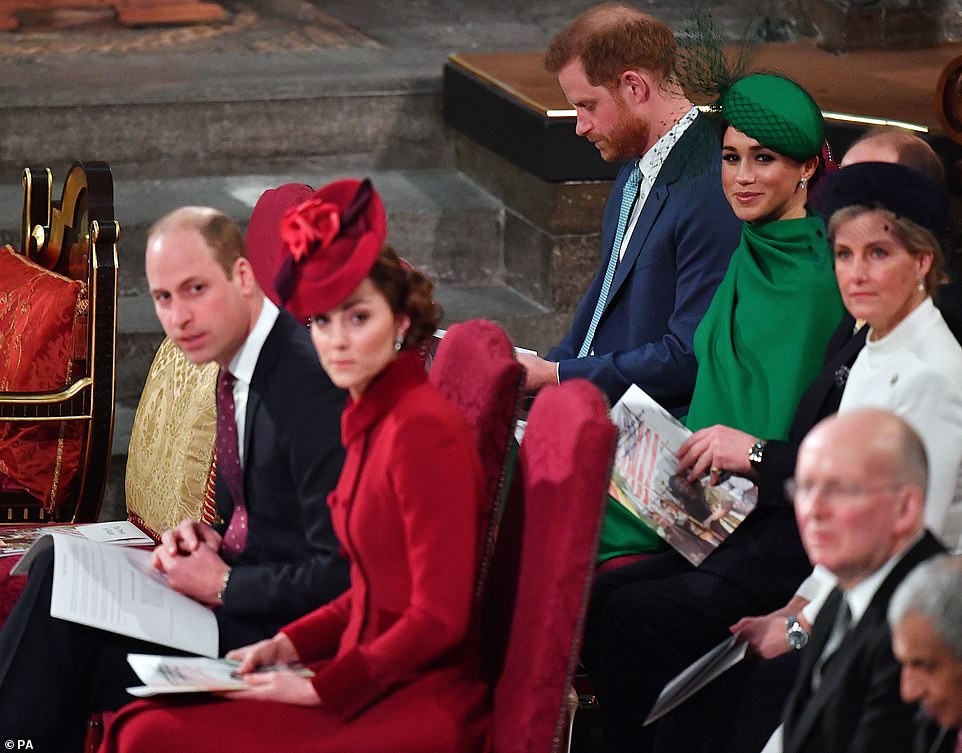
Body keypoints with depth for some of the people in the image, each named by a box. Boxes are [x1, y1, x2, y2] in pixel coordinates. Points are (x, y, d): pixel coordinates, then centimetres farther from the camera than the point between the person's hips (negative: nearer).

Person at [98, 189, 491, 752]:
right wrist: (291, 645, 7)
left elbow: (439, 617, -17)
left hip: (425, 698, -8)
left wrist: (319, 689, -15)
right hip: (372, 675, 8)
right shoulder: (372, 420, 13)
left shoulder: (424, 430, -15)